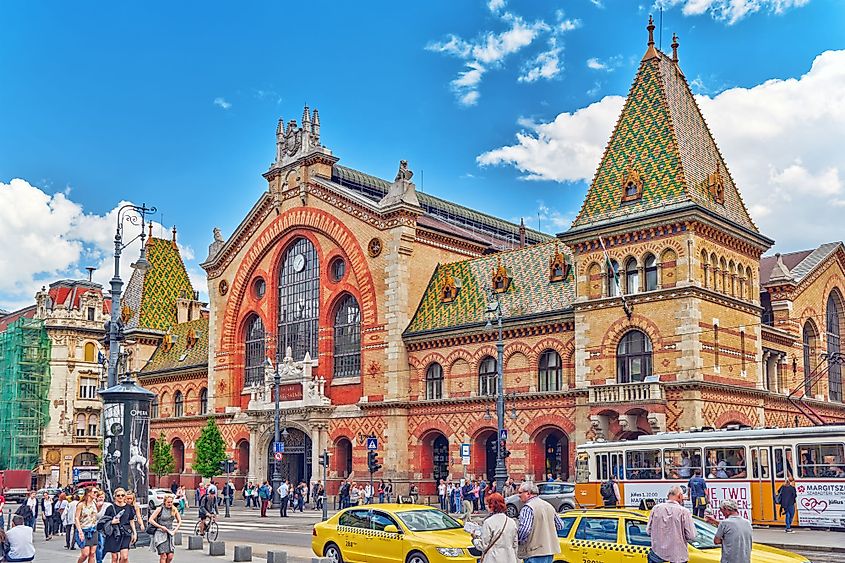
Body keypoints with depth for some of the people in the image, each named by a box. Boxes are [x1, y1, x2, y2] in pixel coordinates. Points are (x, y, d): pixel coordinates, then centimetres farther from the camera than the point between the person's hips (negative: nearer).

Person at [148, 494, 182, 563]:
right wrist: (161, 527, -10)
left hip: (169, 534, 4)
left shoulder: (174, 510, 6)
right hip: (160, 533, -4)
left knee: (170, 556, -5)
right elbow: (151, 520, -5)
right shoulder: (160, 509, -4)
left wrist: (175, 530, 2)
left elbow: (179, 521, 17)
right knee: (163, 556, -11)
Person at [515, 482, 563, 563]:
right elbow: (560, 526, 21)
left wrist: (516, 540, -10)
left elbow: (524, 529, -26)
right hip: (549, 551, 9)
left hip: (534, 553, -9)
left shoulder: (528, 508, -14)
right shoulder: (549, 506, 13)